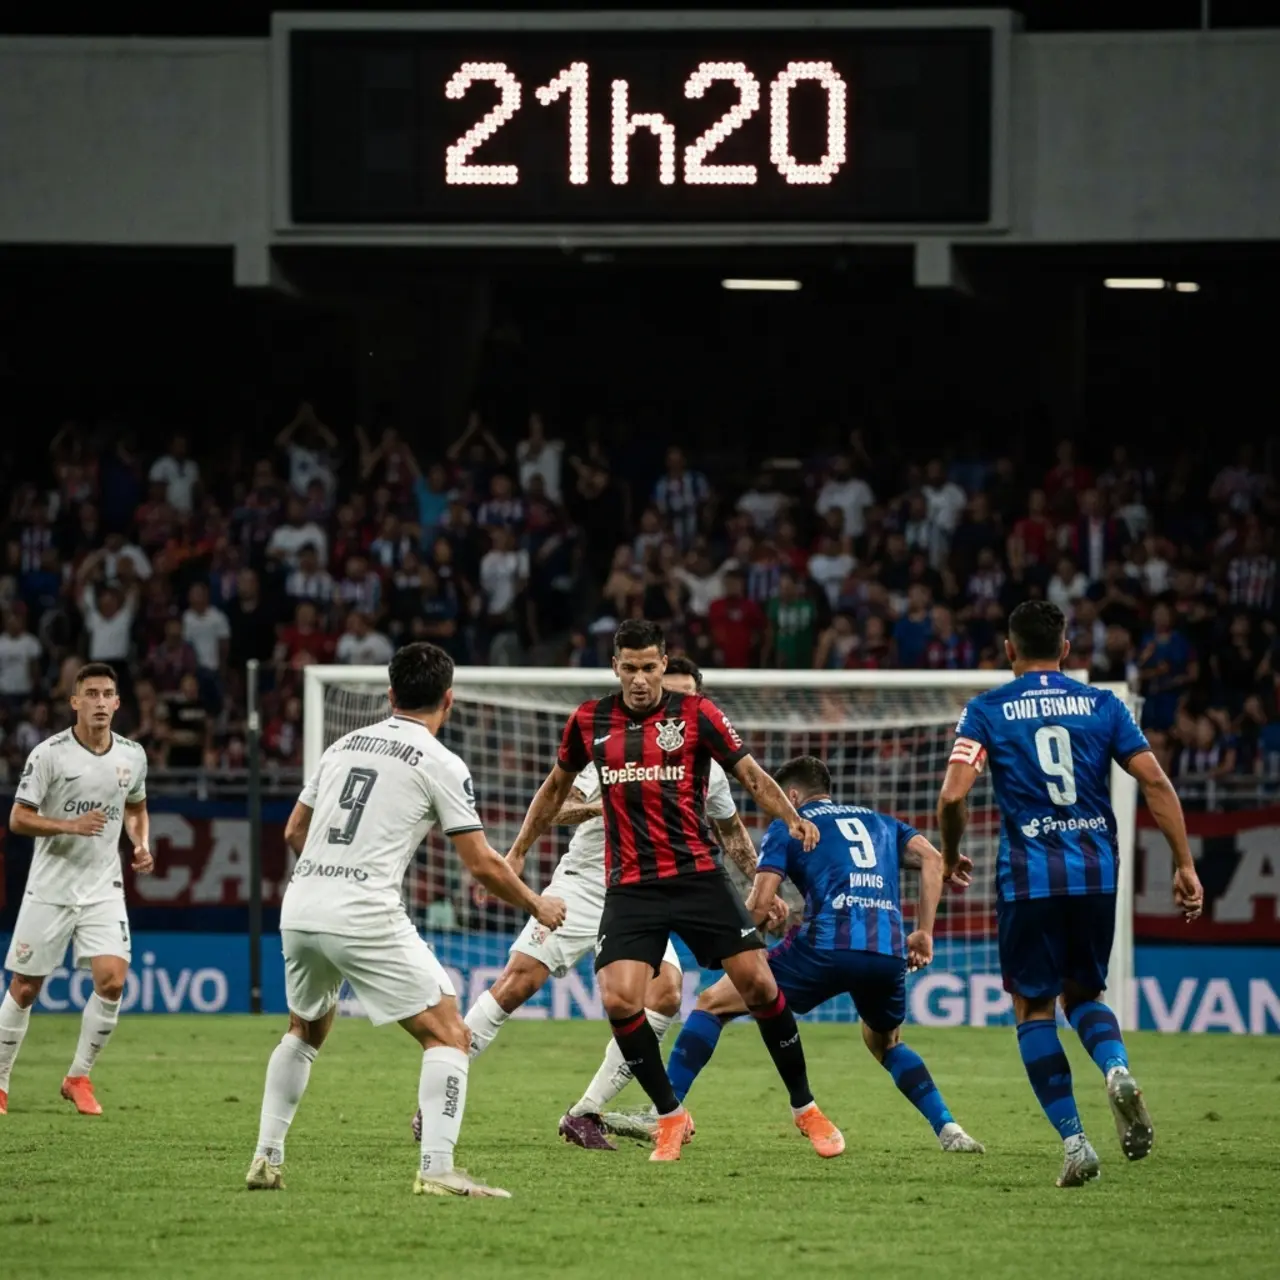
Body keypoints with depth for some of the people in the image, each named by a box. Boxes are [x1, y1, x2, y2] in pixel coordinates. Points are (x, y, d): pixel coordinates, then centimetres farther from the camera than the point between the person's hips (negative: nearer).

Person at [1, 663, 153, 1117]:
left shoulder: (132, 755, 3)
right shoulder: (49, 753, -11)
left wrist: (142, 845, 3)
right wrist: (70, 825, -25)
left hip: (103, 888, 3)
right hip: (50, 888, -3)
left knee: (112, 980, -14)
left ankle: (79, 1077, 3)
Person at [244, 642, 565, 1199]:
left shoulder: (344, 745, 17)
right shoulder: (441, 765, -1)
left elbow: (295, 831, 24)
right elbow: (482, 864, -2)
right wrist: (537, 906, 15)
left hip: (299, 908, 6)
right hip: (365, 917, -6)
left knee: (304, 1031, 29)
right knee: (449, 1034, 0)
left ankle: (266, 1160, 24)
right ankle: (436, 1169, -14)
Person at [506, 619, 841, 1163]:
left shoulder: (696, 713, -2)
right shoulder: (590, 721, 5)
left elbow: (751, 775, -4)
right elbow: (557, 786, 21)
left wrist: (793, 818, -22)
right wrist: (517, 852, 23)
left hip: (698, 873, -1)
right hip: (630, 887, 1)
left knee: (758, 983, -8)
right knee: (619, 1000, -16)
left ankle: (805, 1108, 10)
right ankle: (670, 1117, 4)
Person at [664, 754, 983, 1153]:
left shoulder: (787, 826, 17)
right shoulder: (880, 823, 30)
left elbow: (761, 901, 5)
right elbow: (931, 858, 13)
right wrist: (923, 933, 14)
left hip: (826, 945, -4)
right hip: (889, 954, 4)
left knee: (712, 1003, 10)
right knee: (884, 1042, 34)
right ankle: (949, 1130, 17)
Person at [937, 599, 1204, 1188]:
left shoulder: (987, 710, 3)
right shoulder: (1101, 705, 9)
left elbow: (952, 795, -8)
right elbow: (1156, 782, 0)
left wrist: (949, 855, 11)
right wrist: (1185, 864, 4)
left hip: (1029, 876, -3)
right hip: (1096, 872, 3)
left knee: (1033, 1008, 10)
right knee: (1084, 994, 21)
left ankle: (1074, 1141, -3)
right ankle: (1117, 1069, -12)